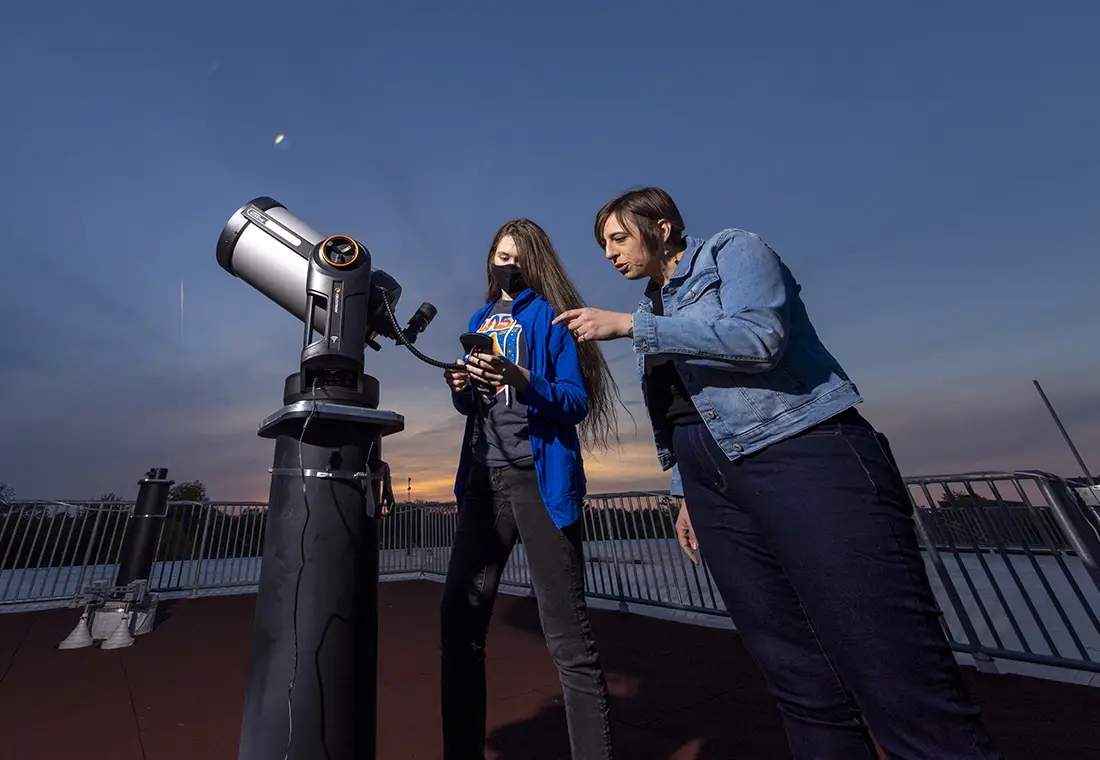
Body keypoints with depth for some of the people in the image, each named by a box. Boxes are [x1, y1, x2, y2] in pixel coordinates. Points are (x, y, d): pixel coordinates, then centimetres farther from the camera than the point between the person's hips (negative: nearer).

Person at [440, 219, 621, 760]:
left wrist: (520, 379, -25)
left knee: (566, 632, -3)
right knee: (460, 616, 9)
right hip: (484, 478, 6)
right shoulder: (479, 320, 19)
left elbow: (576, 403, -9)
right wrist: (460, 386, -3)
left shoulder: (550, 316, 2)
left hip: (539, 477, -5)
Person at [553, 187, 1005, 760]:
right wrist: (688, 493, 18)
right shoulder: (655, 311, 22)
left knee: (903, 685, -6)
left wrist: (629, 325, -14)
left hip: (807, 457, -6)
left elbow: (758, 336, -17)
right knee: (802, 682, 9)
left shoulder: (733, 250, 4)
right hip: (717, 485, 7)